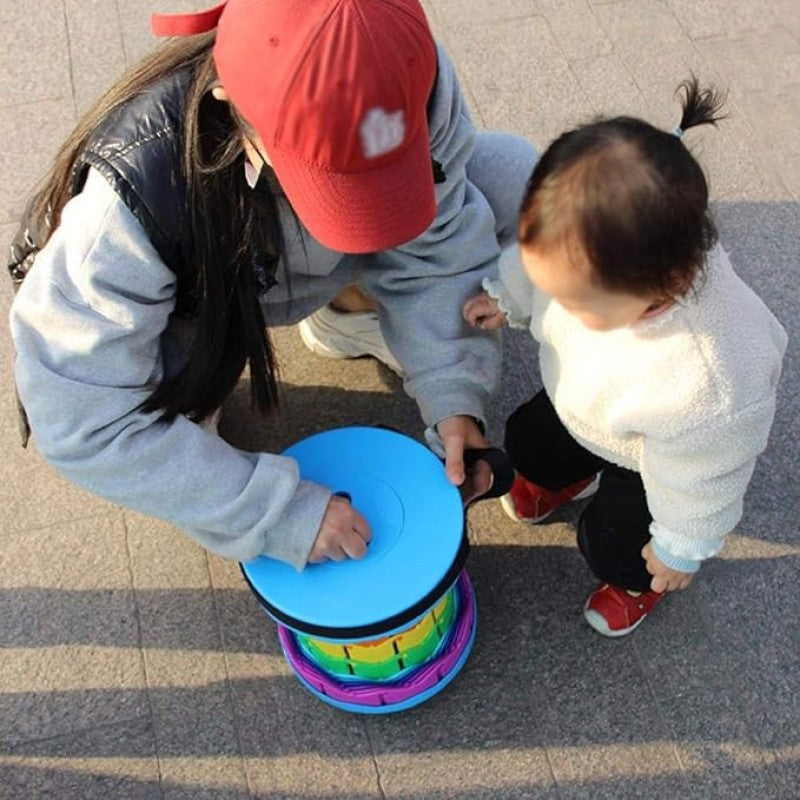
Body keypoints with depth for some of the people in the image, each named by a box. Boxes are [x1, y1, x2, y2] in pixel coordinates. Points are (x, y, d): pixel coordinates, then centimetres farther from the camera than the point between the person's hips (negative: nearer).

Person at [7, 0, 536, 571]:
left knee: (513, 174, -17)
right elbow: (82, 421, -35)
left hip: (325, 266, 3)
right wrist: (280, 514, -35)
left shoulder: (410, 76, -31)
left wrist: (453, 397, -29)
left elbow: (435, 246, -17)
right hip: (200, 294, -2)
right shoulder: (137, 189, -40)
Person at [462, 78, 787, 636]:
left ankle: (640, 580, 45)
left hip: (659, 455, -5)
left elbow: (697, 483, -29)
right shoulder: (596, 250, -38)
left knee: (608, 545, 9)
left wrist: (679, 550, -14)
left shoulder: (708, 389, -50)